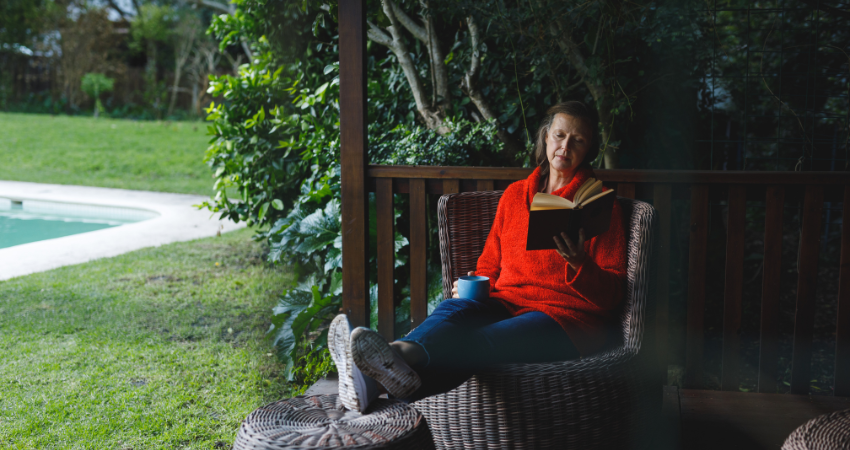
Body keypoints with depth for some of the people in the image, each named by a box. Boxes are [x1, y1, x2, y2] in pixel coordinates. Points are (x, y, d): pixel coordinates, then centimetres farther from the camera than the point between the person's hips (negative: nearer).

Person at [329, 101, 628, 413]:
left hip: (567, 318, -4)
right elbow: (489, 264, 25)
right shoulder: (514, 194, 20)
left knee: (476, 343, -36)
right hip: (506, 304, 4)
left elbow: (612, 294, 1)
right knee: (454, 308, -32)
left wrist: (578, 264, -20)